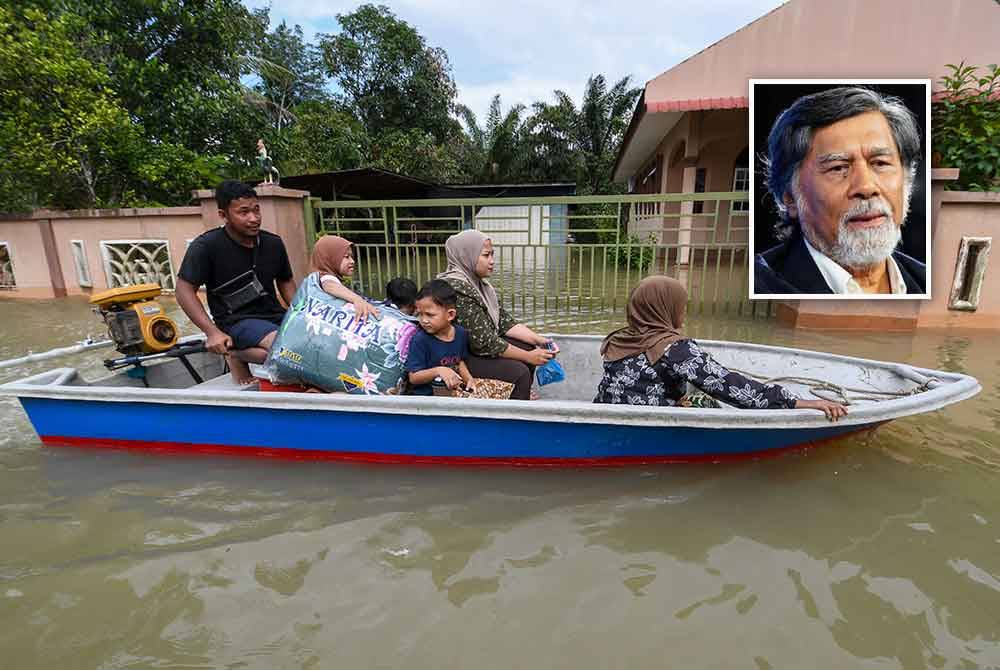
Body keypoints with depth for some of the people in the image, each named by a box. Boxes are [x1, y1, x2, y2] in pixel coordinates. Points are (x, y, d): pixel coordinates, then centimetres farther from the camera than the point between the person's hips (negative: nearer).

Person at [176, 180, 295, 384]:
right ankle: (236, 355, -2)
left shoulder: (273, 243, 4)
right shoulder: (206, 245, -10)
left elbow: (285, 283, 17)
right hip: (236, 321, -6)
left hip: (274, 314, 7)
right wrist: (212, 332, -20)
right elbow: (185, 290, -8)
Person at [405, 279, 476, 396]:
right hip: (426, 394, -4)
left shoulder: (461, 333, 0)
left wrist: (469, 378, -1)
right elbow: (413, 377, -14)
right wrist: (438, 371, -28)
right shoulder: (420, 340, -15)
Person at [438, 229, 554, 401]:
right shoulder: (458, 289, -25)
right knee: (519, 372, -19)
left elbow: (504, 321, 4)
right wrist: (528, 357, -19)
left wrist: (539, 340, -7)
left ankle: (522, 398, 20)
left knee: (528, 347, 7)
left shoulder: (478, 283, 4)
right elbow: (484, 342, -26)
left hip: (477, 345, 10)